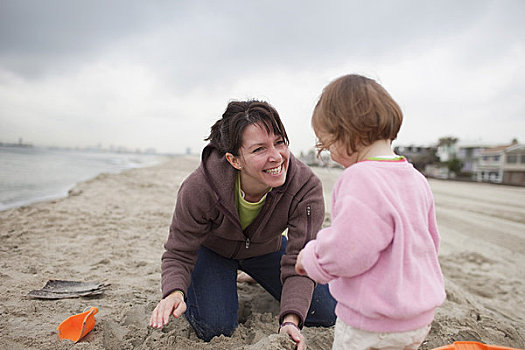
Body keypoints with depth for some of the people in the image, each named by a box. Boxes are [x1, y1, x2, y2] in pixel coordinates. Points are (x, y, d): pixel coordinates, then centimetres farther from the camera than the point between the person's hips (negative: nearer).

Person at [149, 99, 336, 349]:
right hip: (211, 248, -2)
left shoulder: (306, 187, -33)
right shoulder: (199, 188, -36)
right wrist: (175, 292, -44)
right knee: (215, 327, -20)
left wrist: (290, 320, -45)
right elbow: (178, 253, -23)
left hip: (266, 249, 3)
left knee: (327, 313, 4)